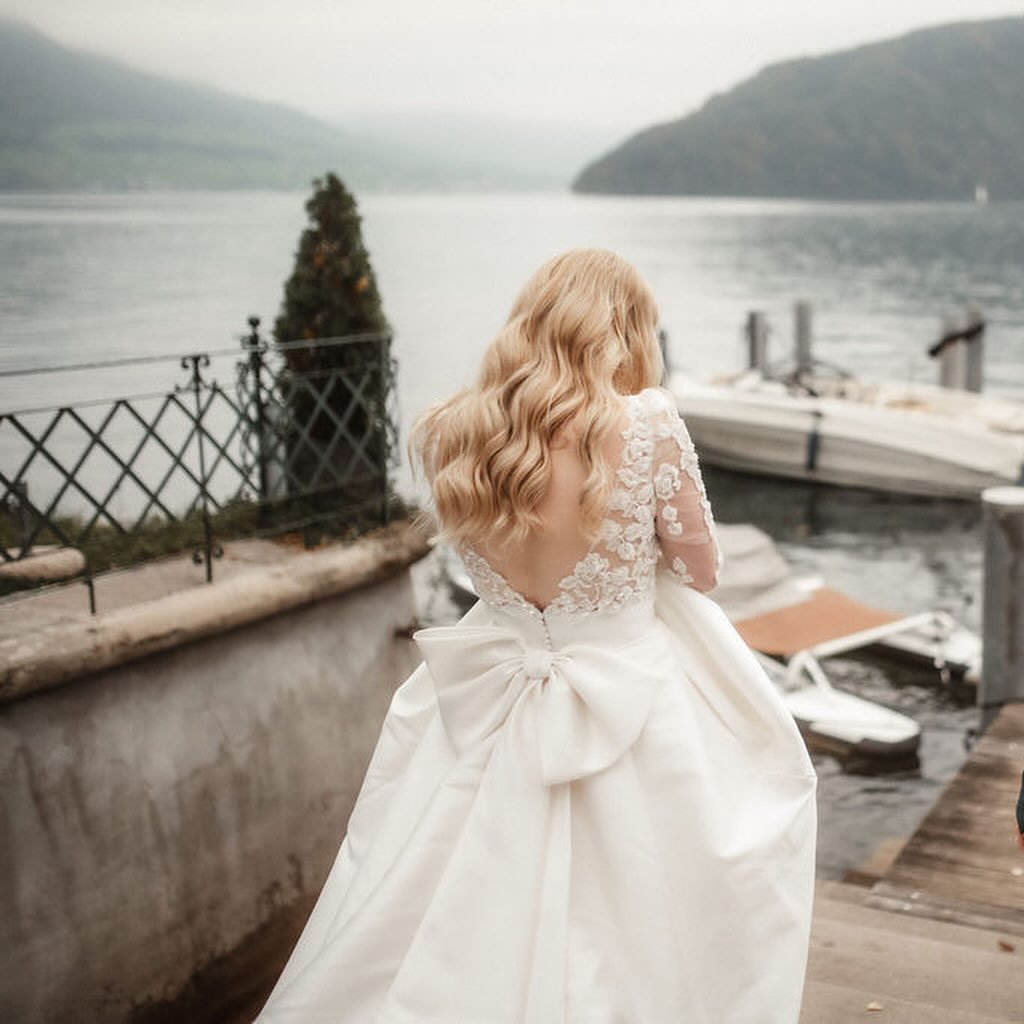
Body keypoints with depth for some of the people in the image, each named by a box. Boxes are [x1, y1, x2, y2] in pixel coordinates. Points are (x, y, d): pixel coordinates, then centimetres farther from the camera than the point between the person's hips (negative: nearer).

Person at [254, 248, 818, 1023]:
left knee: (453, 953, 20)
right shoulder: (648, 423, -17)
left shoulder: (451, 433, -5)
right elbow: (701, 570, -3)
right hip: (634, 714, -3)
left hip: (487, 716, 4)